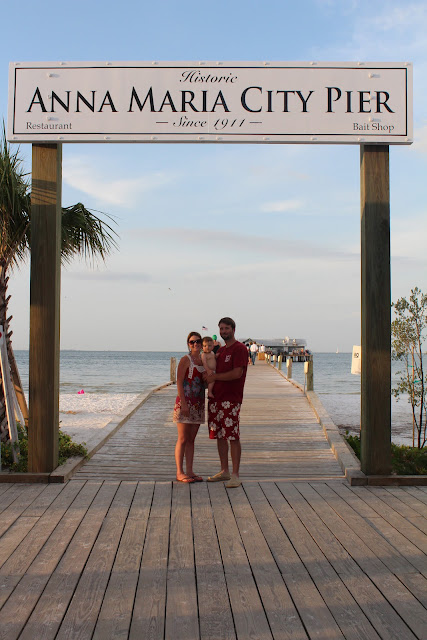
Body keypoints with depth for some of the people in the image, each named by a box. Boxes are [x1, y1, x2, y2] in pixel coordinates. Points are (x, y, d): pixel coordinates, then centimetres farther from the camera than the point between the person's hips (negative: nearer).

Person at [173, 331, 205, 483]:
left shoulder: (204, 360, 12)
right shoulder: (185, 360, -7)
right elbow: (179, 382, -12)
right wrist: (183, 403, -17)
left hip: (198, 404, 7)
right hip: (185, 403, -6)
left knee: (191, 439, 10)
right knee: (183, 439, -2)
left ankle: (189, 471, 16)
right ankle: (179, 472, 4)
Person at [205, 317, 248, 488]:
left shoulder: (239, 349, -7)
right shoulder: (220, 350, 19)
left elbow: (237, 373, -17)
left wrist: (215, 376, -10)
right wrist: (208, 375, 9)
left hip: (231, 400, -8)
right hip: (216, 398, 8)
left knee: (233, 437, -8)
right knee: (219, 436, 11)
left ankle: (235, 475, -3)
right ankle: (224, 471, 20)